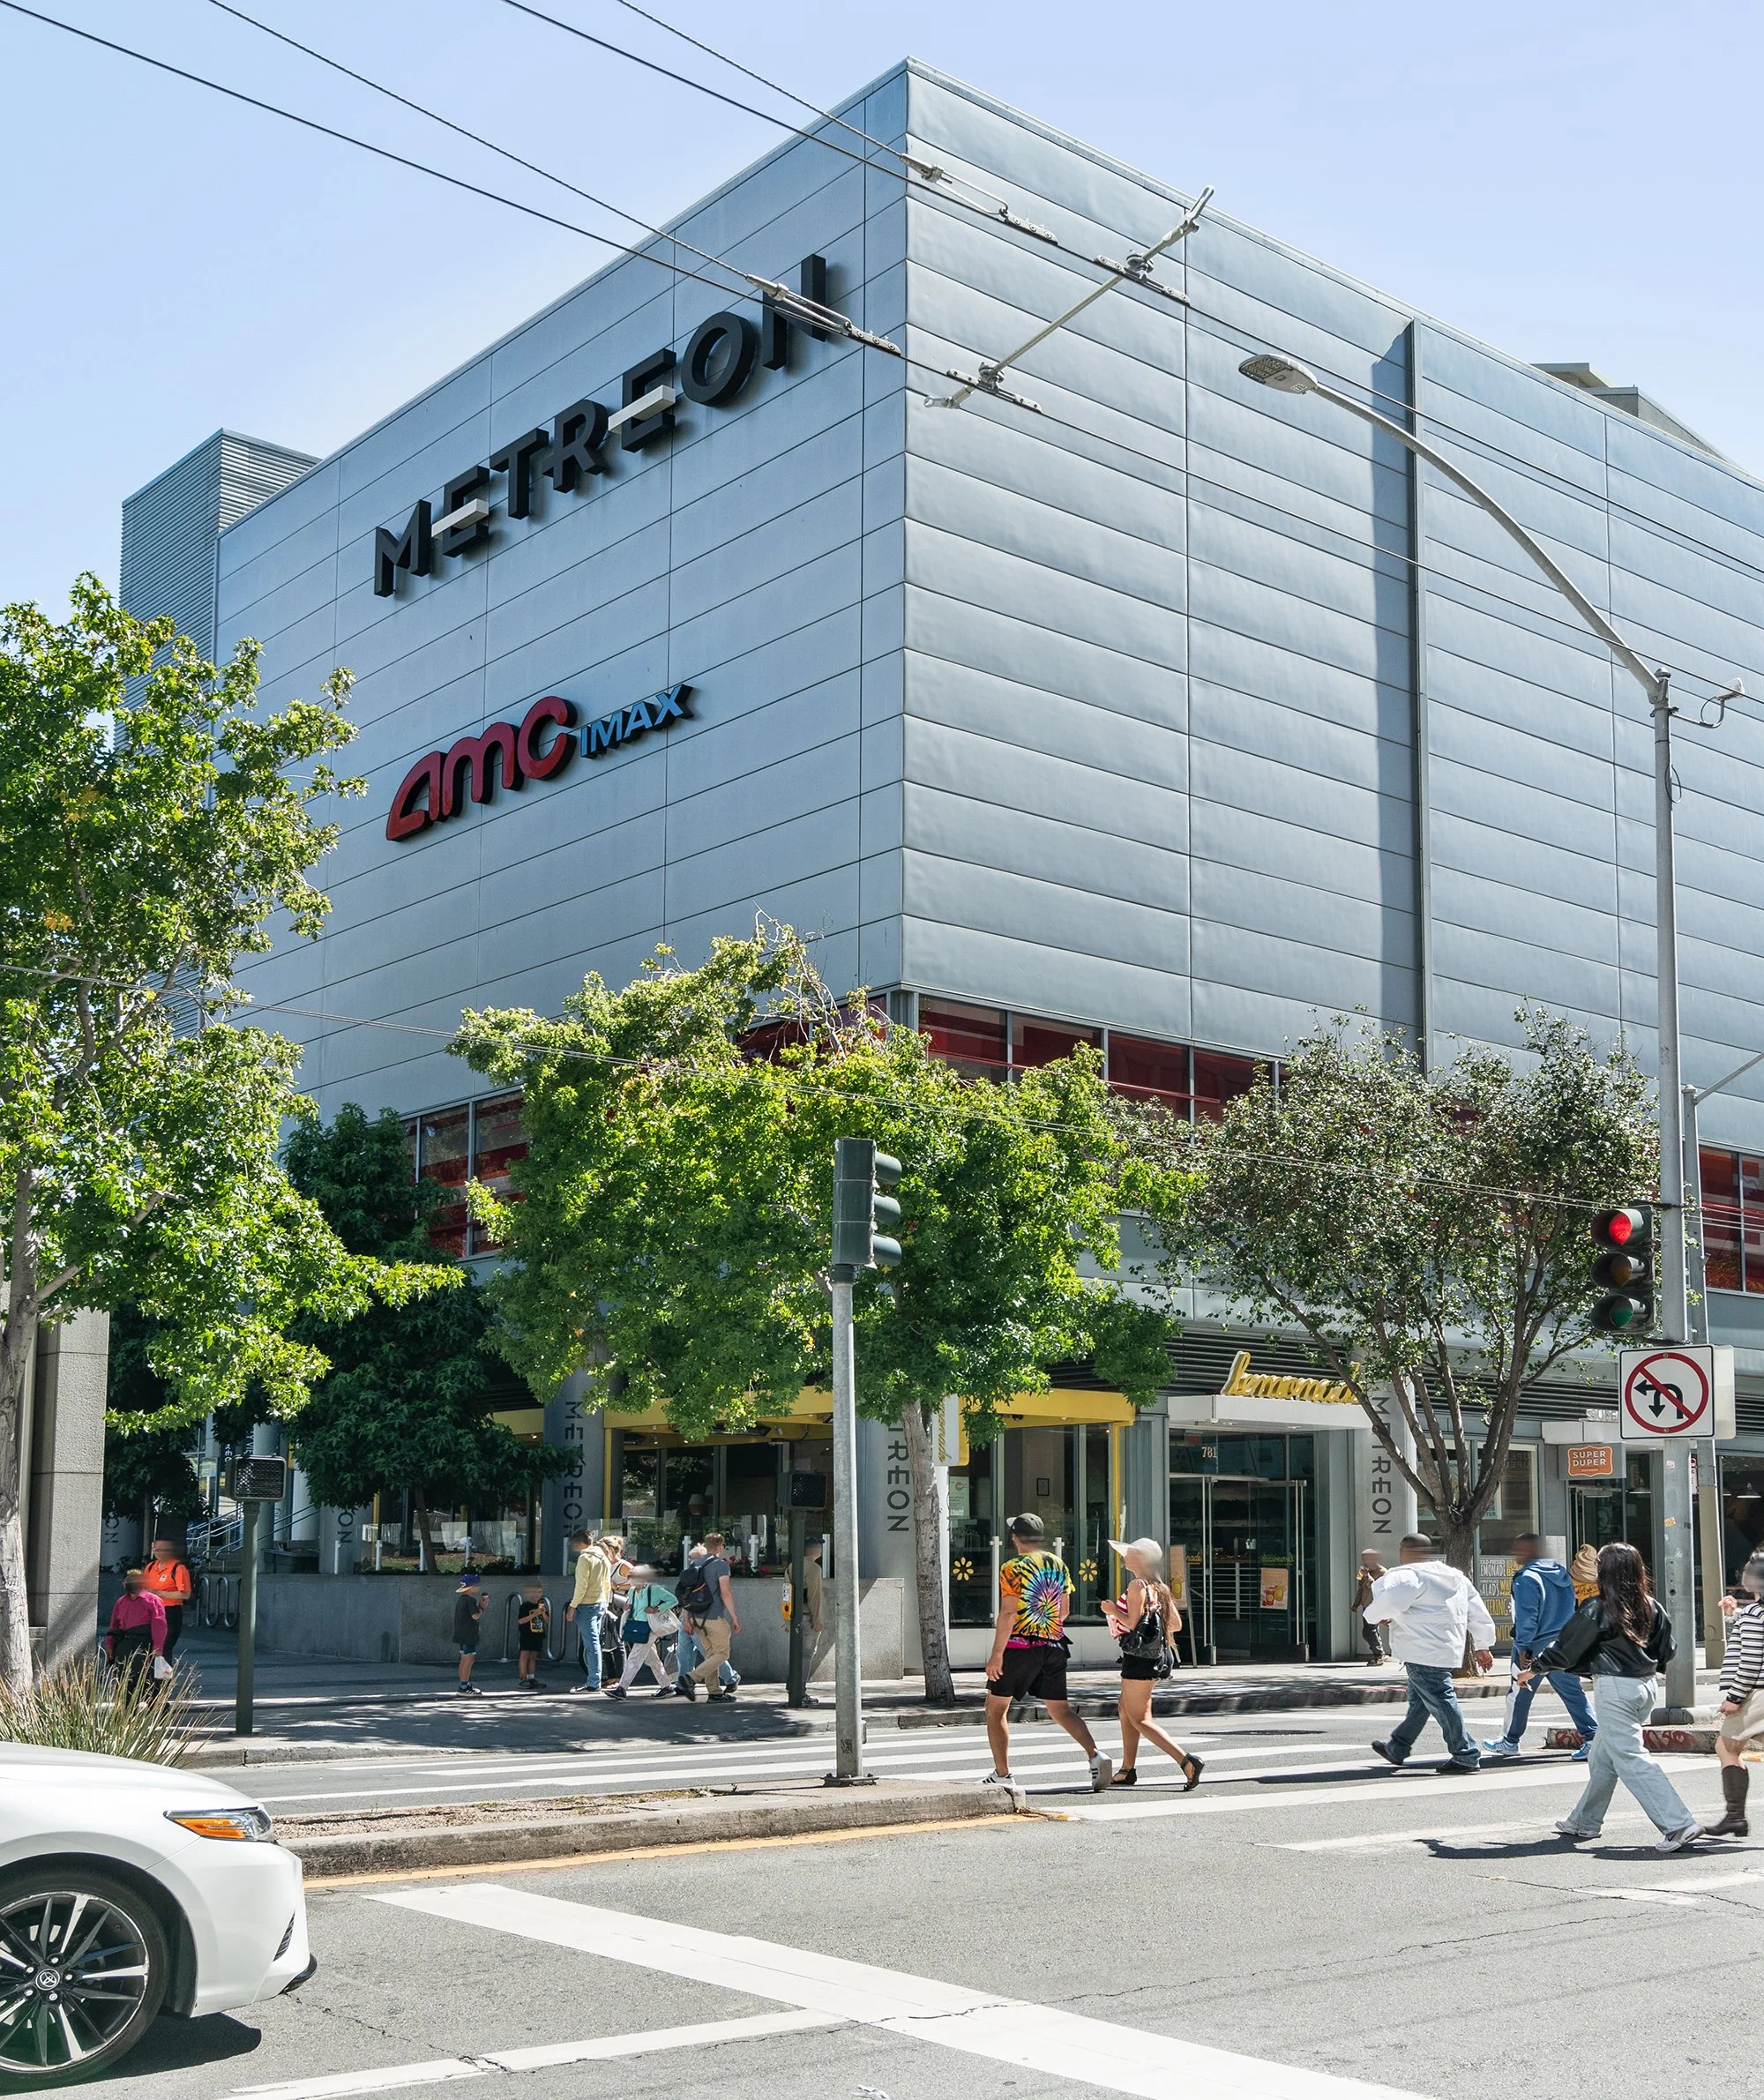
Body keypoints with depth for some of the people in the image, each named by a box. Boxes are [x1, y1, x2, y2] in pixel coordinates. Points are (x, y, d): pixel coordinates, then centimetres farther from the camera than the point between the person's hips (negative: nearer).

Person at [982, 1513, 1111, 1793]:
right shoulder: (1058, 1566, 9)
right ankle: (1095, 1755, -9)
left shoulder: (1012, 1568, -10)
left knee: (995, 1709, 9)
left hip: (1019, 1646, -6)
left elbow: (1008, 1613, -16)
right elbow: (1064, 1610, 15)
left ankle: (1002, 1774, 8)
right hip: (1054, 1646, 6)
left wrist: (996, 1654, -14)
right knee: (1060, 1710, 11)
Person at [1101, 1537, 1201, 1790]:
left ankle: (1187, 1761, -17)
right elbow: (1176, 1624, 13)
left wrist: (1112, 1610, -7)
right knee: (1126, 1710, 20)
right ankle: (1127, 1769, 24)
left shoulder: (1137, 1585, -15)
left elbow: (1132, 1623, -22)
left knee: (1139, 1719, -6)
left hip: (1138, 1654, -10)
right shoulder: (1160, 1588, 11)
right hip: (1154, 1655, 10)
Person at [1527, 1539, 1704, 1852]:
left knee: (1630, 1759, -7)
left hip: (1614, 1688, -8)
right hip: (1646, 1685, 8)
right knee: (1602, 1757, 19)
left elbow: (1567, 1647, -6)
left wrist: (1535, 1668, 9)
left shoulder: (1599, 1609, -14)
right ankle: (1584, 1821, 30)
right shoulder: (1651, 1606, 3)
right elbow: (1666, 1652, 11)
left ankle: (1679, 1825, -16)